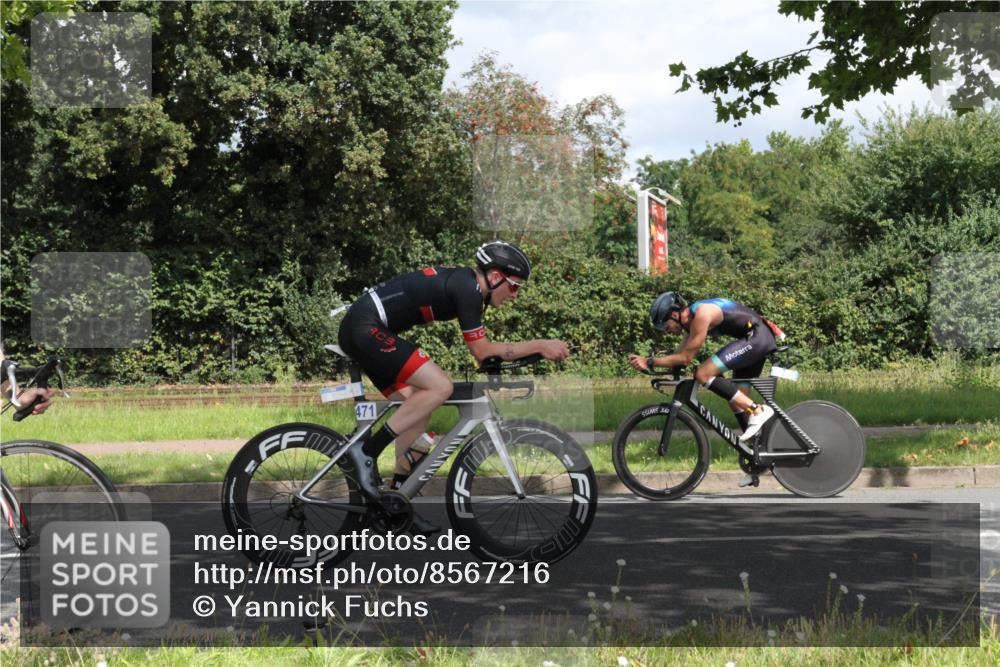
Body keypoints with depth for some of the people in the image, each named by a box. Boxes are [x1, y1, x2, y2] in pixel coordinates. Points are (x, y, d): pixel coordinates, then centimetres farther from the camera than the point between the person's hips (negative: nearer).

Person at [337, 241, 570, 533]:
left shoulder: (462, 281, 15)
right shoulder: (468, 288, -14)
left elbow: (481, 347, 23)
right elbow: (482, 351, -12)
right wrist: (540, 345, -9)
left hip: (357, 329, 11)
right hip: (366, 328, -11)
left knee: (417, 408, 12)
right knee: (440, 387, -18)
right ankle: (366, 452, -14)